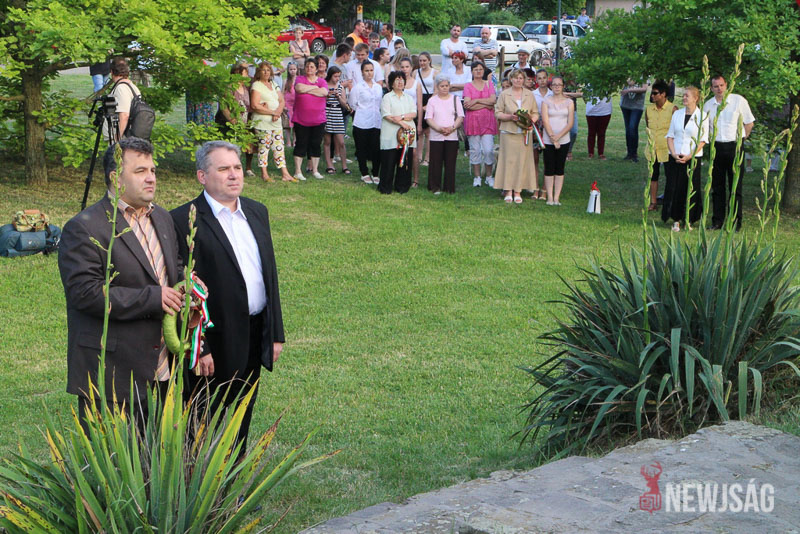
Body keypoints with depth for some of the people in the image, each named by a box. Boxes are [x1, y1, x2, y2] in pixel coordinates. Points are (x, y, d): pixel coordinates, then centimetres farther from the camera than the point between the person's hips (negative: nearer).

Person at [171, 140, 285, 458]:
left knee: (242, 418, 18)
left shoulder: (257, 212, 10)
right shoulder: (185, 220, -12)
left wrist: (276, 333, 12)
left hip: (255, 334, 7)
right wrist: (199, 348, -16)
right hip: (216, 340, -6)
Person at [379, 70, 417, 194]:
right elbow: (386, 115, -7)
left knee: (405, 161, 2)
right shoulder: (387, 97, 4)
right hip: (391, 135, -4)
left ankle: (402, 186, 11)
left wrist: (401, 117, -11)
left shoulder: (409, 98, 18)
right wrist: (401, 123, -15)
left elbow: (414, 114, 6)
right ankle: (385, 187, 3)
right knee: (389, 161, -5)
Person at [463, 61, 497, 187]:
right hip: (472, 120, -1)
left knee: (488, 149, -6)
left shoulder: (489, 85, 12)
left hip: (487, 121, 1)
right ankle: (477, 177, 10)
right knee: (475, 149, 1)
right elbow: (467, 104, -9)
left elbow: (493, 100, -4)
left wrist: (476, 101, -10)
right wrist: (486, 105, -9)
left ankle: (489, 176, 5)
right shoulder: (468, 86, 5)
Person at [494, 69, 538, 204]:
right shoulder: (504, 94, 5)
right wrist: (510, 117, -15)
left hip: (524, 133, 2)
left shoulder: (529, 95, 11)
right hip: (508, 132, -2)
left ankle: (518, 191, 5)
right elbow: (498, 113, 1)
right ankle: (508, 191, 2)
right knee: (508, 160, -4)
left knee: (522, 161, 0)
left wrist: (531, 120, -9)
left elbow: (536, 113, 12)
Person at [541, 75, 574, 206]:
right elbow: (545, 121, -5)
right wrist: (552, 138, -13)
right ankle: (550, 197, 3)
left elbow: (570, 123, -1)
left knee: (559, 169, 3)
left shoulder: (569, 102, 5)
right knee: (549, 169, -1)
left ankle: (556, 197, 5)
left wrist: (558, 136, -12)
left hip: (563, 140, 1)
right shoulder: (546, 101, 3)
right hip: (548, 140, -1)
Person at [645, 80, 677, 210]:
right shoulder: (648, 109, 4)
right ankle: (653, 203, 18)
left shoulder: (673, 109, -12)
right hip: (653, 148, 5)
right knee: (653, 176, 10)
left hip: (667, 149, -5)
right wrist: (651, 137, 13)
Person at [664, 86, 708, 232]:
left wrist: (690, 156, -14)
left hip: (693, 158, -3)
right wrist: (674, 154, -5)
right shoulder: (677, 114, 9)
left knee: (691, 188, -1)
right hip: (675, 158, 3)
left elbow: (703, 140, -4)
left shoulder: (702, 116, -2)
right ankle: (676, 220, 8)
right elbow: (670, 135, 10)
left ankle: (688, 221, 10)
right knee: (674, 187, 0)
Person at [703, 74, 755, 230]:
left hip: (735, 146, -3)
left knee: (735, 187, -2)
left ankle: (735, 223, 3)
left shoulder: (739, 101, -4)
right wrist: (711, 139, 13)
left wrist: (740, 138, 5)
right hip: (717, 147, 3)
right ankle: (717, 221, 13)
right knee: (717, 186, 6)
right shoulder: (708, 105, 6)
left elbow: (749, 123, 5)